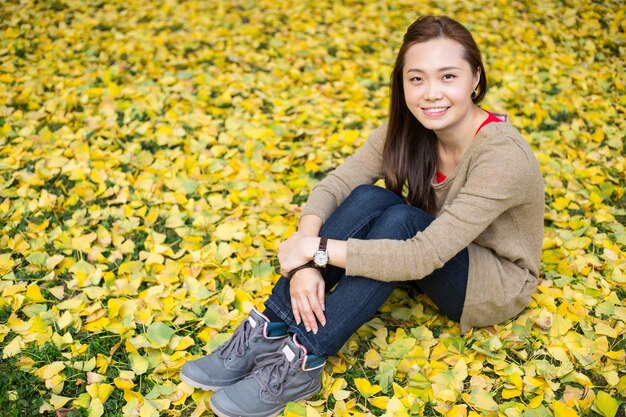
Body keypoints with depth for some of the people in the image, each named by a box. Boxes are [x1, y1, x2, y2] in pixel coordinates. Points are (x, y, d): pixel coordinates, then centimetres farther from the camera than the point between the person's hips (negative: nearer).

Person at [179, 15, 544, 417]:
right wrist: (304, 265, -32)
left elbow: (422, 256, -37)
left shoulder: (503, 156, -32)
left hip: (497, 283, -5)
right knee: (367, 199, -26)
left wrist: (316, 249, -33)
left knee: (397, 219, -34)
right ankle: (267, 334, -24)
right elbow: (333, 185, -15)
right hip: (435, 256, 5)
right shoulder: (409, 128, -12)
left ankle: (302, 361, -29)